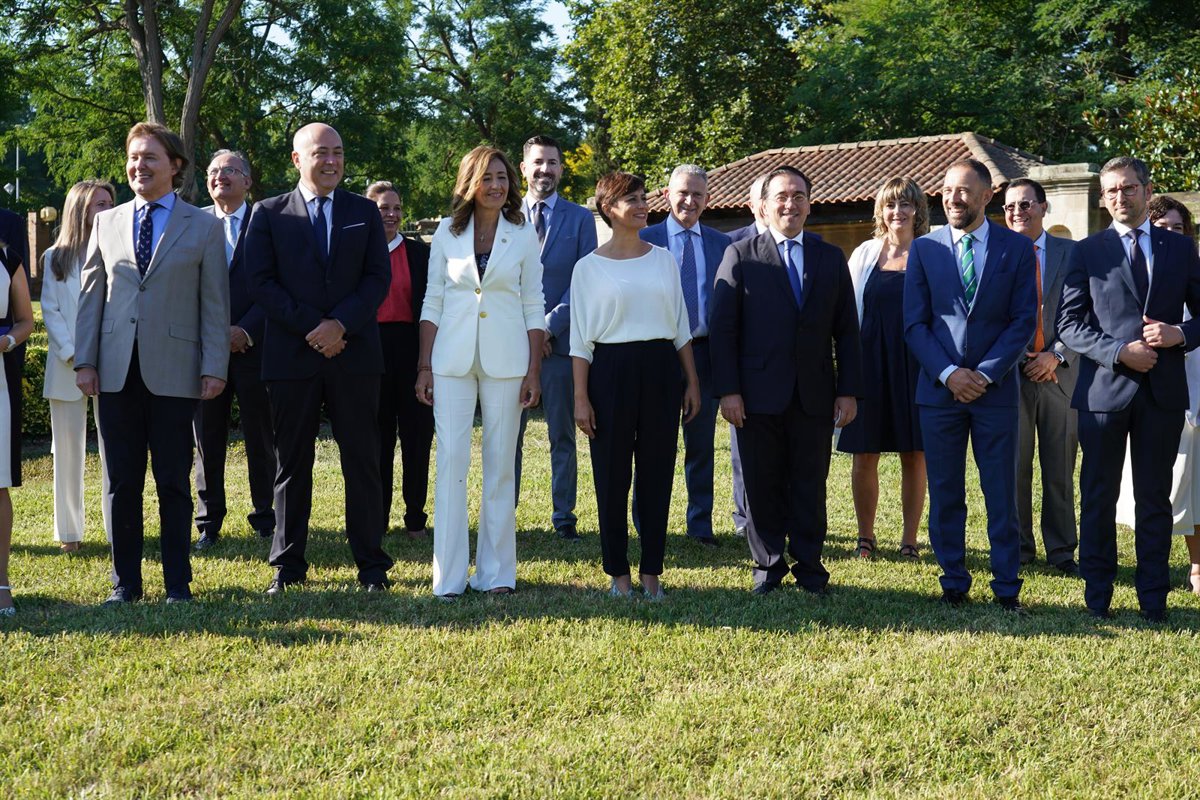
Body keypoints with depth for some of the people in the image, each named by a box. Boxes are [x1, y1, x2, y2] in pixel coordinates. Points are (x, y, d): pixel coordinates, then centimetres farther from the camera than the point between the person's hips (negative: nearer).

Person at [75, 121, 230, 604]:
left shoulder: (203, 227, 4)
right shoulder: (106, 223, 12)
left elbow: (215, 304, 1)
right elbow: (91, 296, 11)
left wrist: (214, 367, -7)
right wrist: (84, 361, 3)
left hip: (174, 372, -2)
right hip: (117, 371, 3)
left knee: (173, 482, 4)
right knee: (121, 481, 6)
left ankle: (177, 582, 13)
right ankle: (125, 580, 16)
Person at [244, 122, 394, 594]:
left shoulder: (364, 212, 11)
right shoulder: (269, 214, 6)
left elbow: (379, 277, 3)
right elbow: (260, 282, -2)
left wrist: (341, 324, -12)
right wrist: (311, 327, -12)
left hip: (354, 354, 1)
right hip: (290, 356, -1)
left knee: (362, 462, 3)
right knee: (292, 463, 5)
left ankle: (371, 564, 9)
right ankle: (288, 565, 13)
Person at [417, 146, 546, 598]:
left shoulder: (523, 235, 4)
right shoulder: (448, 231, 5)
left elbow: (533, 307, 4)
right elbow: (432, 301, 7)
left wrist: (533, 371, -1)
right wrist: (424, 366, 1)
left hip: (504, 359, 0)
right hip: (452, 357, 0)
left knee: (500, 464, 5)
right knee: (451, 460, -3)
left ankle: (496, 573, 12)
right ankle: (449, 575, 3)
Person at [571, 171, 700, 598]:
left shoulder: (663, 260, 10)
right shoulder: (589, 267, 1)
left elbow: (681, 327, 14)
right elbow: (581, 340, 0)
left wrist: (692, 381, 9)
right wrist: (580, 398, -5)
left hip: (660, 369, 2)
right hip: (611, 369, -2)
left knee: (657, 473, 4)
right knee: (612, 475, 2)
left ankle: (651, 572, 14)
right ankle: (618, 572, 13)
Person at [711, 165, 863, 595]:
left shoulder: (831, 258, 11)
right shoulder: (740, 256, 3)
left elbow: (846, 331, 9)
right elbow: (723, 328, -1)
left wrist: (849, 391, 2)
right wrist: (727, 390, -8)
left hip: (814, 395, 2)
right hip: (759, 395, -2)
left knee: (810, 487, 7)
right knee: (763, 486, 5)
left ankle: (809, 567, 17)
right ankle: (768, 566, 18)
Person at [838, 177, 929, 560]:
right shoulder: (864, 254, 7)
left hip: (914, 365, -1)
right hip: (870, 363, 1)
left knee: (914, 455, 3)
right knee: (864, 455, 3)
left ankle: (910, 539, 13)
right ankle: (865, 536, 15)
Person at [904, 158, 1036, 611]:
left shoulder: (1017, 249, 3)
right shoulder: (924, 249, 6)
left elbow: (1024, 320, -1)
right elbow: (915, 323, 2)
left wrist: (986, 374, -10)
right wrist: (948, 373, -10)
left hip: (995, 388, -1)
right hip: (939, 387, 1)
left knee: (1001, 493, 3)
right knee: (945, 494, 5)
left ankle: (1007, 587, 10)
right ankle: (953, 584, 15)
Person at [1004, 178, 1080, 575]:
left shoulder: (1071, 253, 6)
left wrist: (1056, 355, -10)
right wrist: (1013, 361, -8)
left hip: (1059, 373, 1)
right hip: (1010, 374, -1)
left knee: (1060, 469, 7)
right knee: (1013, 467, 4)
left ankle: (1061, 549, 17)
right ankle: (1019, 547, 17)